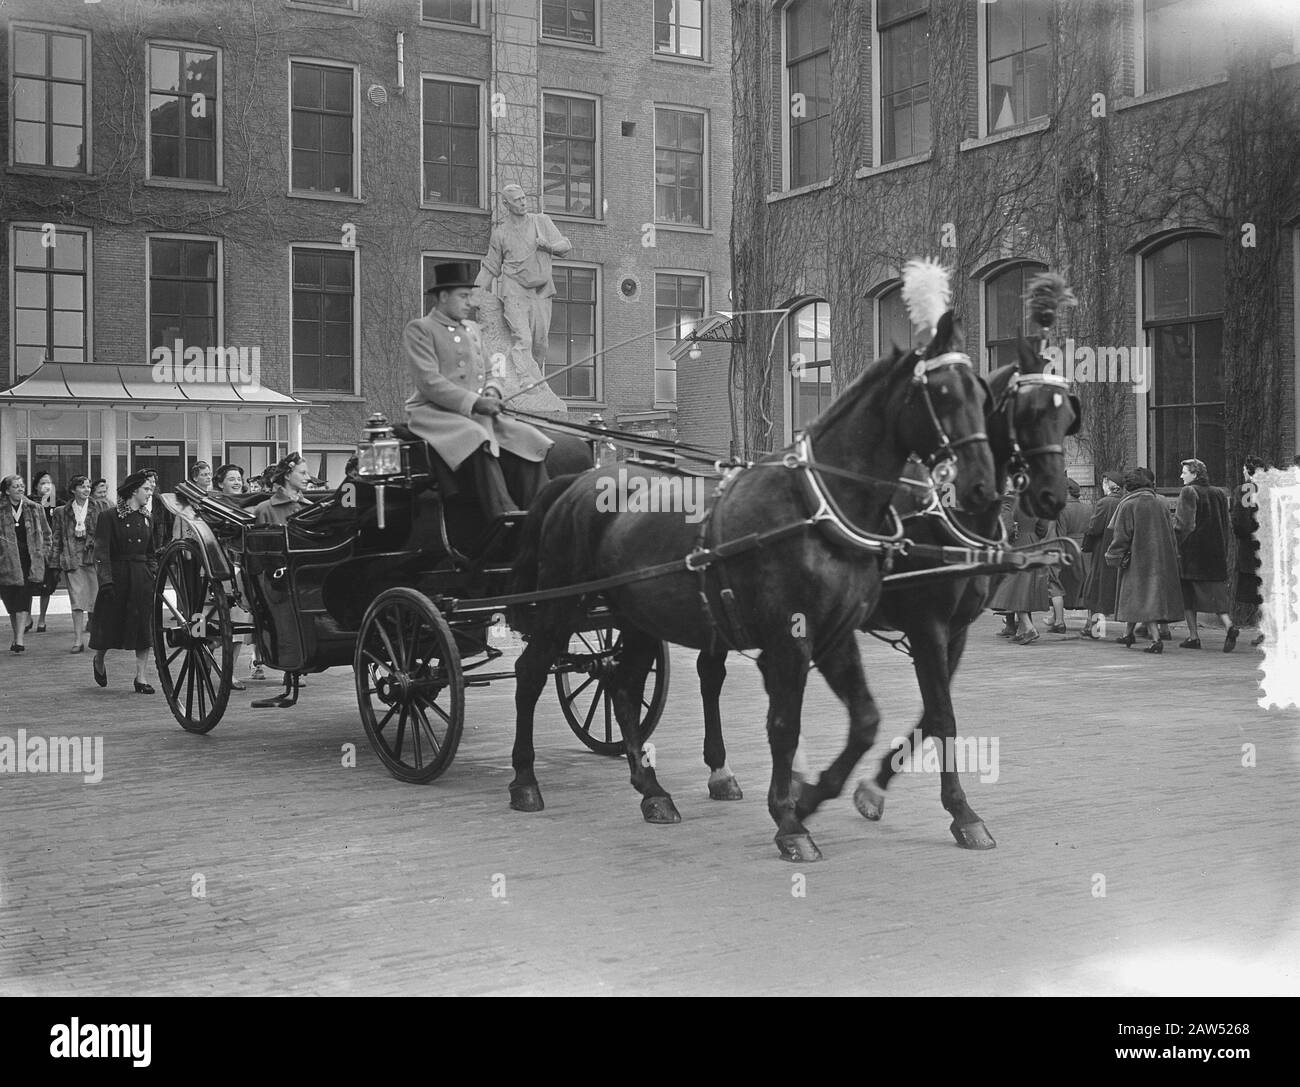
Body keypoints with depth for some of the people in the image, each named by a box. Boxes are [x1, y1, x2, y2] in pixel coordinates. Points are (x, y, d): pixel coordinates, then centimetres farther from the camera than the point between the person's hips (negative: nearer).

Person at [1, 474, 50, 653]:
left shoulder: (34, 509, 7)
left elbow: (45, 534, 14)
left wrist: (41, 553, 7)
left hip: (30, 561, 0)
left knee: (23, 600, -9)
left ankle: (19, 640, -12)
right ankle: (17, 637, 23)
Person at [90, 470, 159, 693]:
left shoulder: (146, 520, 12)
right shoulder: (109, 517, -6)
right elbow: (101, 551, -11)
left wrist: (154, 578, 8)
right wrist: (106, 579, -20)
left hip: (143, 579, 5)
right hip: (118, 576, -5)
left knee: (144, 628, 0)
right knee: (110, 626, 4)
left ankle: (141, 677, 6)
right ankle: (98, 662, 33)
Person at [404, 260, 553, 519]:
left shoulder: (471, 329, 23)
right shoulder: (419, 329, -1)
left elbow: (484, 375, 25)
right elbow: (429, 382, -13)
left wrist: (491, 390, 0)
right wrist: (473, 402, -20)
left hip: (476, 412, 7)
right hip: (435, 413, -7)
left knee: (528, 439, -16)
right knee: (478, 440, -37)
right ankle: (505, 517, -41)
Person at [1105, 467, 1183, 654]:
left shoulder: (1128, 505, -11)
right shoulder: (1159, 502, 4)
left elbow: (1121, 535, -11)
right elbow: (1170, 531, 9)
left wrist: (1113, 557, -2)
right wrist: (1173, 554, 16)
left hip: (1138, 558, -6)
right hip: (1161, 558, 6)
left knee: (1141, 596, -3)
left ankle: (1156, 639, -15)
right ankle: (1128, 634, 27)